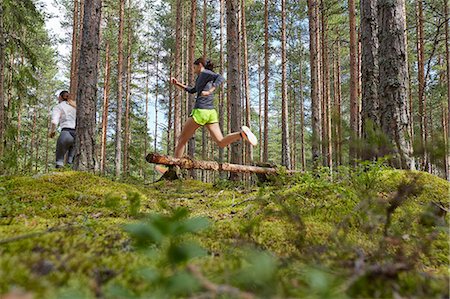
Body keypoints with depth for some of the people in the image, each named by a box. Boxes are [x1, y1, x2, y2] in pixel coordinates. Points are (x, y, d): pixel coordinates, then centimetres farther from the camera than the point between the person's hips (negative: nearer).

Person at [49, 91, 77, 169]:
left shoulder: (58, 107, 10)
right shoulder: (76, 106, 23)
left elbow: (54, 121, -5)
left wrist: (52, 131, 11)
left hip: (66, 133, -4)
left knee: (60, 158, 6)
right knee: (71, 160, 12)